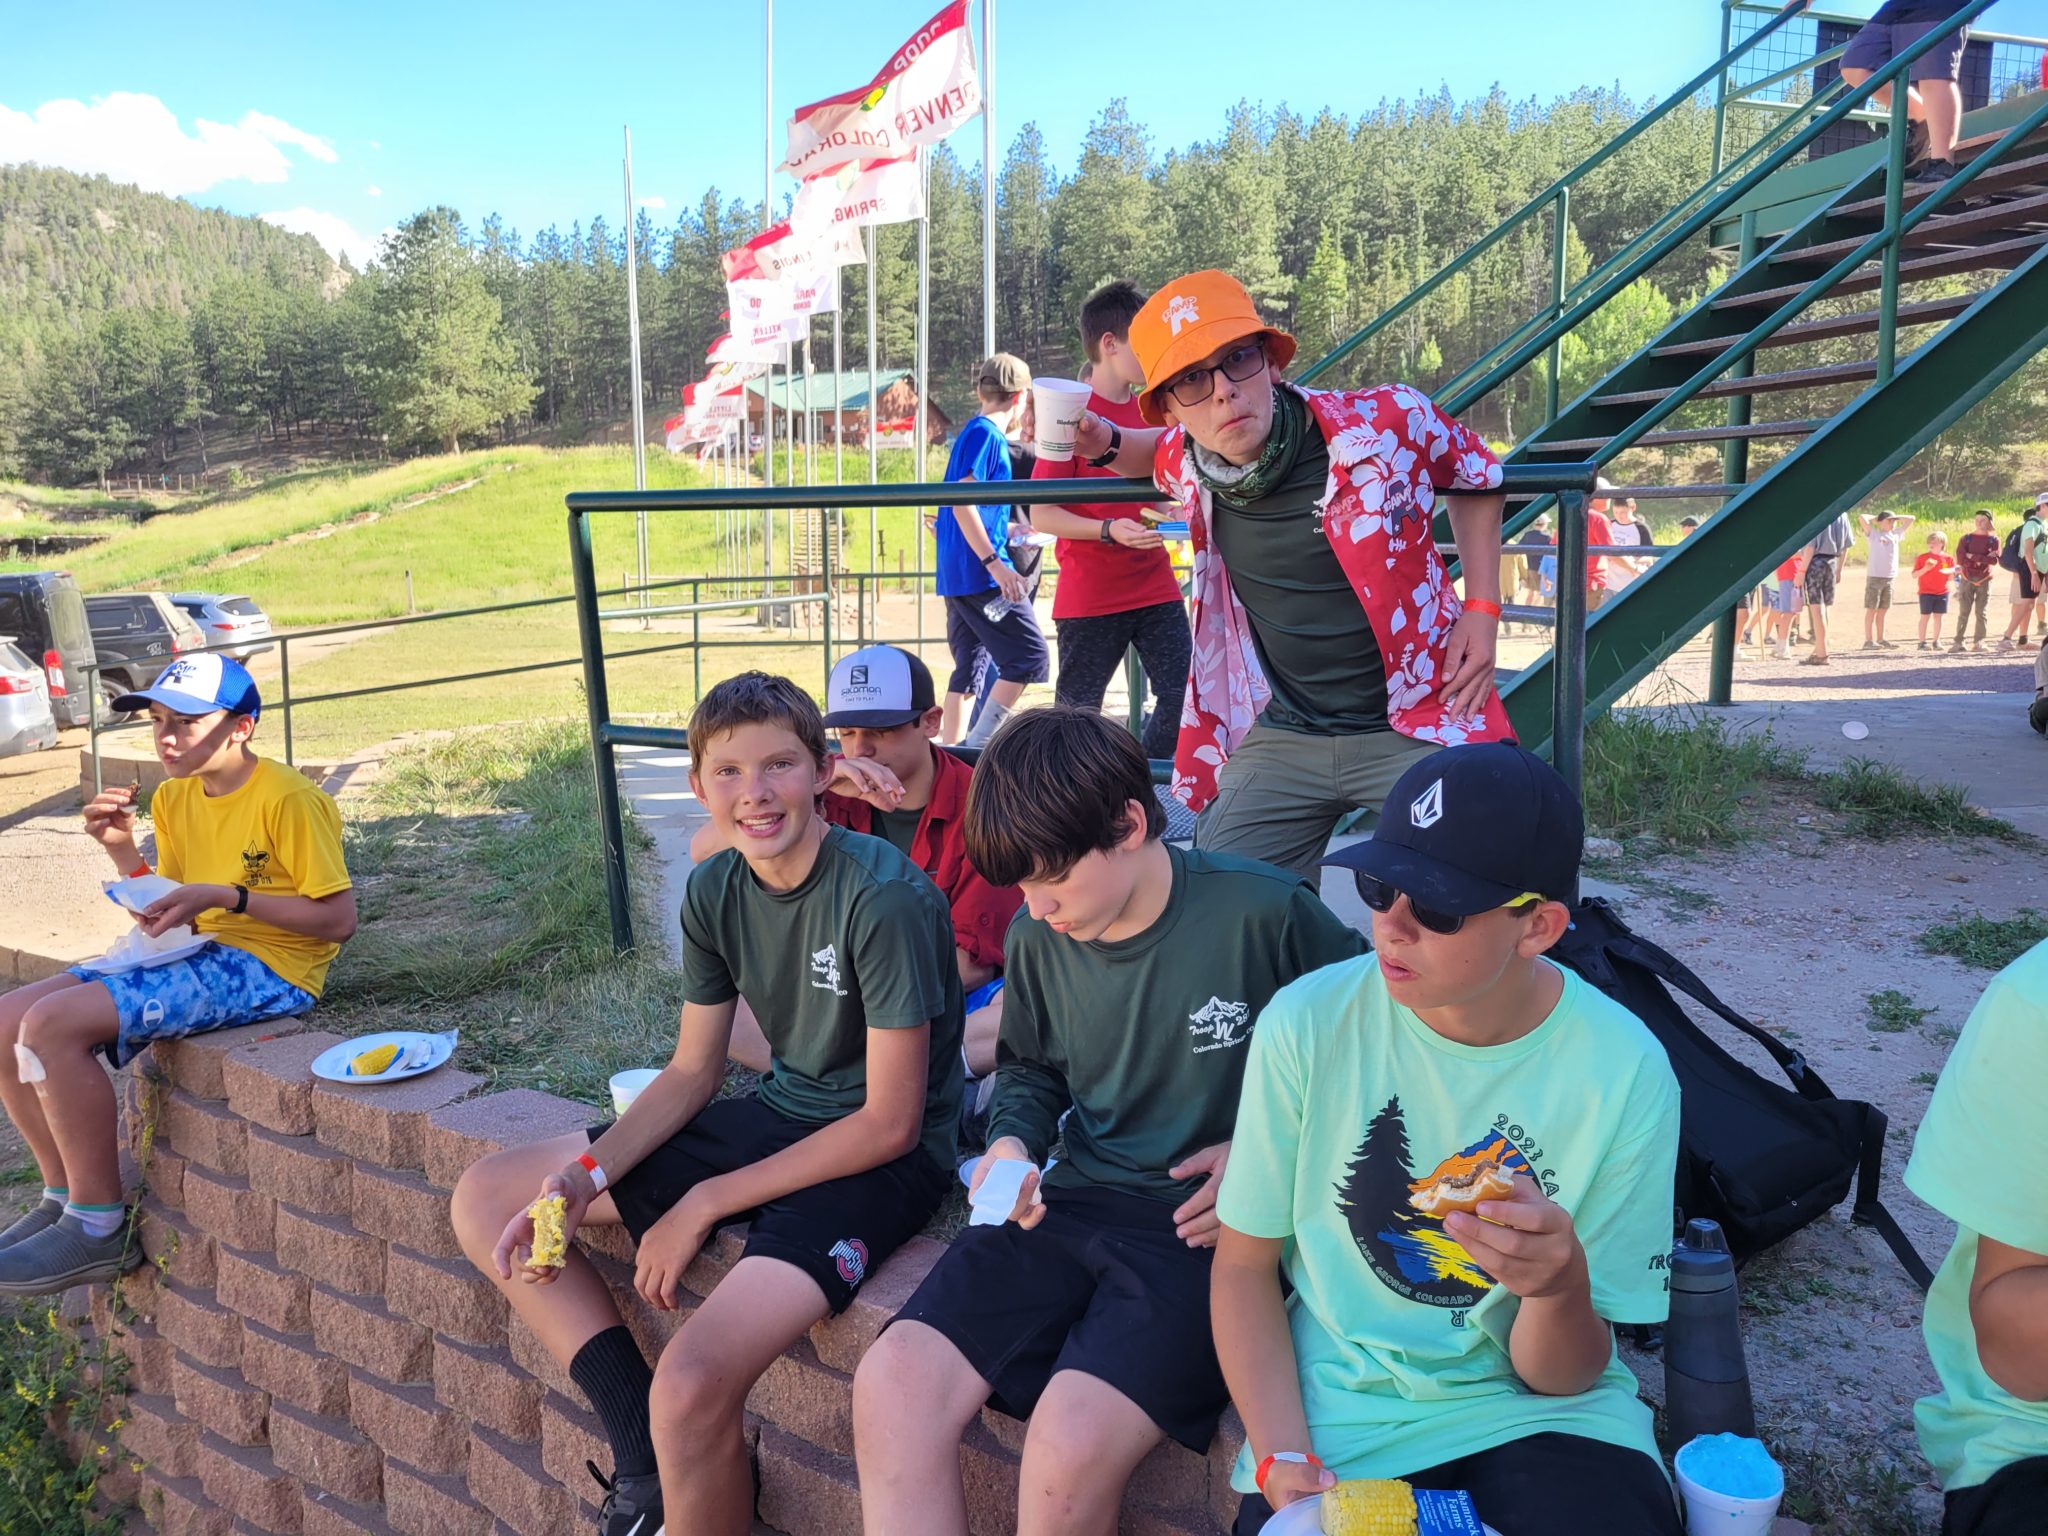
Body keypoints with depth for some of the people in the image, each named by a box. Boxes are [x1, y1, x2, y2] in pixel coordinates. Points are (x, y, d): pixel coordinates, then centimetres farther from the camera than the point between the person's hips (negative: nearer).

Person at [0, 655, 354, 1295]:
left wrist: (226, 896, -22)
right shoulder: (174, 798, 11)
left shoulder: (289, 800, -14)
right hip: (199, 955, 9)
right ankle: (65, 1195, 13)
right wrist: (122, 848, 1)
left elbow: (339, 918, -16)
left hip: (266, 970, -9)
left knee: (52, 1024, -22)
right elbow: (167, 914, 17)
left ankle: (99, 1229, -9)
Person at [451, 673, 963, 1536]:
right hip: (779, 1112, 8)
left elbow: (890, 1123, -19)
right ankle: (644, 1450, 3)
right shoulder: (714, 891, -1)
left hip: (882, 1159, -8)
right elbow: (692, 1072, 7)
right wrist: (583, 1177, -10)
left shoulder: (886, 899, -23)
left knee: (691, 1389, -29)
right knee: (483, 1201, 6)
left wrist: (704, 1205, -15)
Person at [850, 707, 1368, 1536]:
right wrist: (1012, 1141, 1)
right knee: (892, 1386, -15)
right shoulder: (1038, 939, 3)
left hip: (1209, 1227, -5)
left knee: (1074, 1437, -28)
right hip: (1076, 1202, 5)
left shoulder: (1264, 913, -13)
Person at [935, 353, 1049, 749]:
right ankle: (978, 748, -13)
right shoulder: (986, 434, -8)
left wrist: (1010, 534, 40)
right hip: (980, 572, -10)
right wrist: (994, 563, -22)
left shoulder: (974, 432, 20)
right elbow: (961, 502, -19)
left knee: (970, 665, 12)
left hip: (957, 574, 10)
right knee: (1028, 655, -10)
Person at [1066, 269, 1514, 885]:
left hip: (1417, 725, -3)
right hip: (1281, 736, 3)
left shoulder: (1390, 423, -16)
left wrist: (1483, 609, -3)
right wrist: (1101, 443, -1)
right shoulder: (1189, 463, -6)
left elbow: (1476, 478, 5)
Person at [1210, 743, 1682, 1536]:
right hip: (1335, 1408, 0)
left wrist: (1562, 1286, -27)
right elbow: (1244, 1263, -1)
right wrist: (1284, 1459, -12)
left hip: (1534, 1411, 1)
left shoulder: (1624, 1073, -14)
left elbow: (1556, 1377, -6)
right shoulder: (1307, 1022, -13)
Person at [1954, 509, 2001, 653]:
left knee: (1982, 612, 0)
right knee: (1963, 612, -3)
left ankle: (1980, 642, 3)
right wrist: (1983, 559, -11)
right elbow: (1960, 559, -7)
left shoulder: (1993, 539, 5)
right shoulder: (1966, 538, 5)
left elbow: (1995, 560, -9)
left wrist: (1973, 557, -12)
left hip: (1984, 580, 0)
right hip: (1967, 579, 0)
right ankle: (1958, 642, -3)